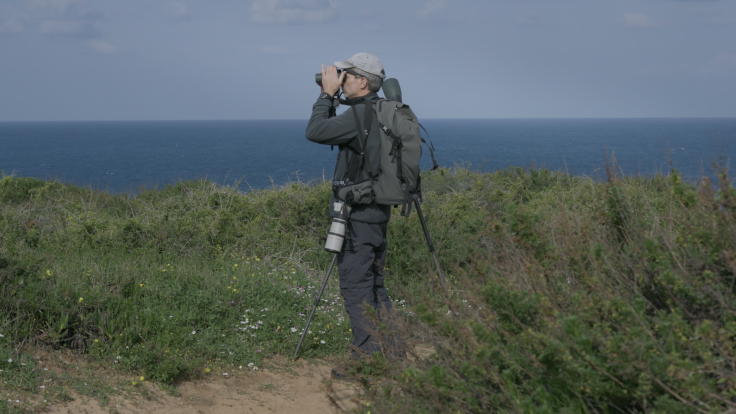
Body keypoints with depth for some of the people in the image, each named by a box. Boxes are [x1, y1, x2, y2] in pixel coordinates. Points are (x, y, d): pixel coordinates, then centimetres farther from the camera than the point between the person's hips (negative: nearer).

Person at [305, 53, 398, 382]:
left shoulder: (362, 114, -18)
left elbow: (315, 131, -16)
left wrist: (327, 94, -8)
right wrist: (330, 96, 14)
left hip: (358, 214, -10)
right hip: (377, 210, 10)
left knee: (355, 285, -5)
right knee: (373, 283, 16)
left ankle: (366, 357, -4)